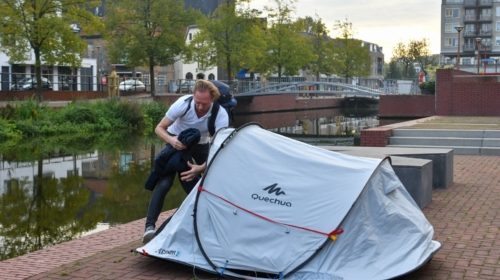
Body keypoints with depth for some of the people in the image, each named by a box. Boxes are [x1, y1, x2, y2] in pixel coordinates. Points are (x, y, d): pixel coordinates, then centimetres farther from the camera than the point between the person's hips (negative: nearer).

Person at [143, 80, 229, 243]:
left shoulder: (221, 115, -32)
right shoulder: (183, 104, -33)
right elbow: (159, 128, -22)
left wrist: (201, 168, -43)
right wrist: (171, 140, -43)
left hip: (200, 145, 2)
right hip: (177, 142, -2)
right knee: (164, 183, -19)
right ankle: (150, 226, -19)